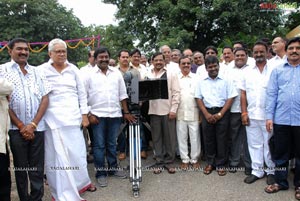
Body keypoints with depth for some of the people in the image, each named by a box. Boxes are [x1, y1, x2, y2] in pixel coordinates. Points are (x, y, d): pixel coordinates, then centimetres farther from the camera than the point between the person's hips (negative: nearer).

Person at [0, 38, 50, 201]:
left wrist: (33, 124, -5)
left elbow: (45, 98, 5)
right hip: (16, 128, -2)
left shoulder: (36, 72, 10)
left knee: (37, 168, 6)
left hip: (37, 128, 2)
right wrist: (21, 126, -7)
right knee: (20, 168, 8)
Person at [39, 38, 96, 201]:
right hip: (52, 119, -2)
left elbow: (82, 93, 10)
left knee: (77, 152, 8)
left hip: (72, 117, 3)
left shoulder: (73, 69, 8)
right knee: (56, 155, 1)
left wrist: (84, 115, 6)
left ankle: (81, 182, 29)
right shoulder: (42, 70, 0)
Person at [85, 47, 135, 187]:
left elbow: (122, 94, 10)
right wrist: (89, 115, -8)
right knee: (99, 145, 4)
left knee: (112, 144, 14)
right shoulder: (90, 74, -1)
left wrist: (126, 112, 7)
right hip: (98, 115, -3)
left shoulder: (116, 73, 8)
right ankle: (100, 173, 15)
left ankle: (113, 168, 28)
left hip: (115, 114, 3)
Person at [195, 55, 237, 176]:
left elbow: (230, 98, -3)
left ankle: (220, 164, 17)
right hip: (207, 113, 2)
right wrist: (206, 114, -6)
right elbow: (198, 98, 3)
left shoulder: (226, 80, 0)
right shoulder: (201, 81, 5)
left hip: (222, 112, -1)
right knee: (208, 138, 8)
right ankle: (210, 163, 23)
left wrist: (220, 114, -10)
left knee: (221, 139, 3)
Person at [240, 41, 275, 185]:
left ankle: (271, 170, 24)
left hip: (268, 115, -2)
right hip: (251, 115, 3)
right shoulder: (247, 71, 7)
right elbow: (243, 93, 7)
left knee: (269, 144, 8)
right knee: (254, 144, 11)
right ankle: (257, 171, 23)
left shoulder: (273, 70, -1)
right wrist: (244, 113, 1)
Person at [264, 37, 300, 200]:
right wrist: (269, 116, -3)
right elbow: (271, 94, 3)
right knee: (280, 153, 11)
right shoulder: (277, 70, 7)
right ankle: (280, 182, 26)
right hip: (281, 120, 1)